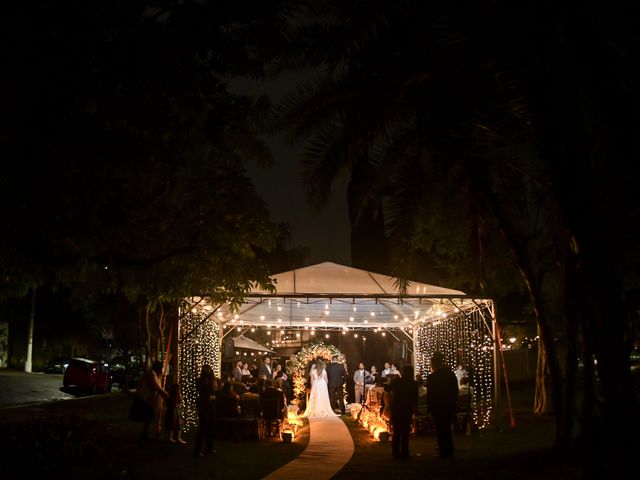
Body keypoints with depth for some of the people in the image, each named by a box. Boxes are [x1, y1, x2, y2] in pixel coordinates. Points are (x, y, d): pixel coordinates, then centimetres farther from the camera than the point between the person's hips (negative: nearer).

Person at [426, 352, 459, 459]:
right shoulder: (451, 374, 2)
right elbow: (456, 391, 7)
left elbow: (429, 395, -11)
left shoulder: (431, 377, -13)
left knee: (440, 430, 2)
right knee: (447, 428, 17)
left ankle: (443, 452, 3)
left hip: (437, 407, -5)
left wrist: (430, 408, -3)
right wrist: (453, 404, 14)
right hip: (449, 406, 5)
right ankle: (450, 451, 21)